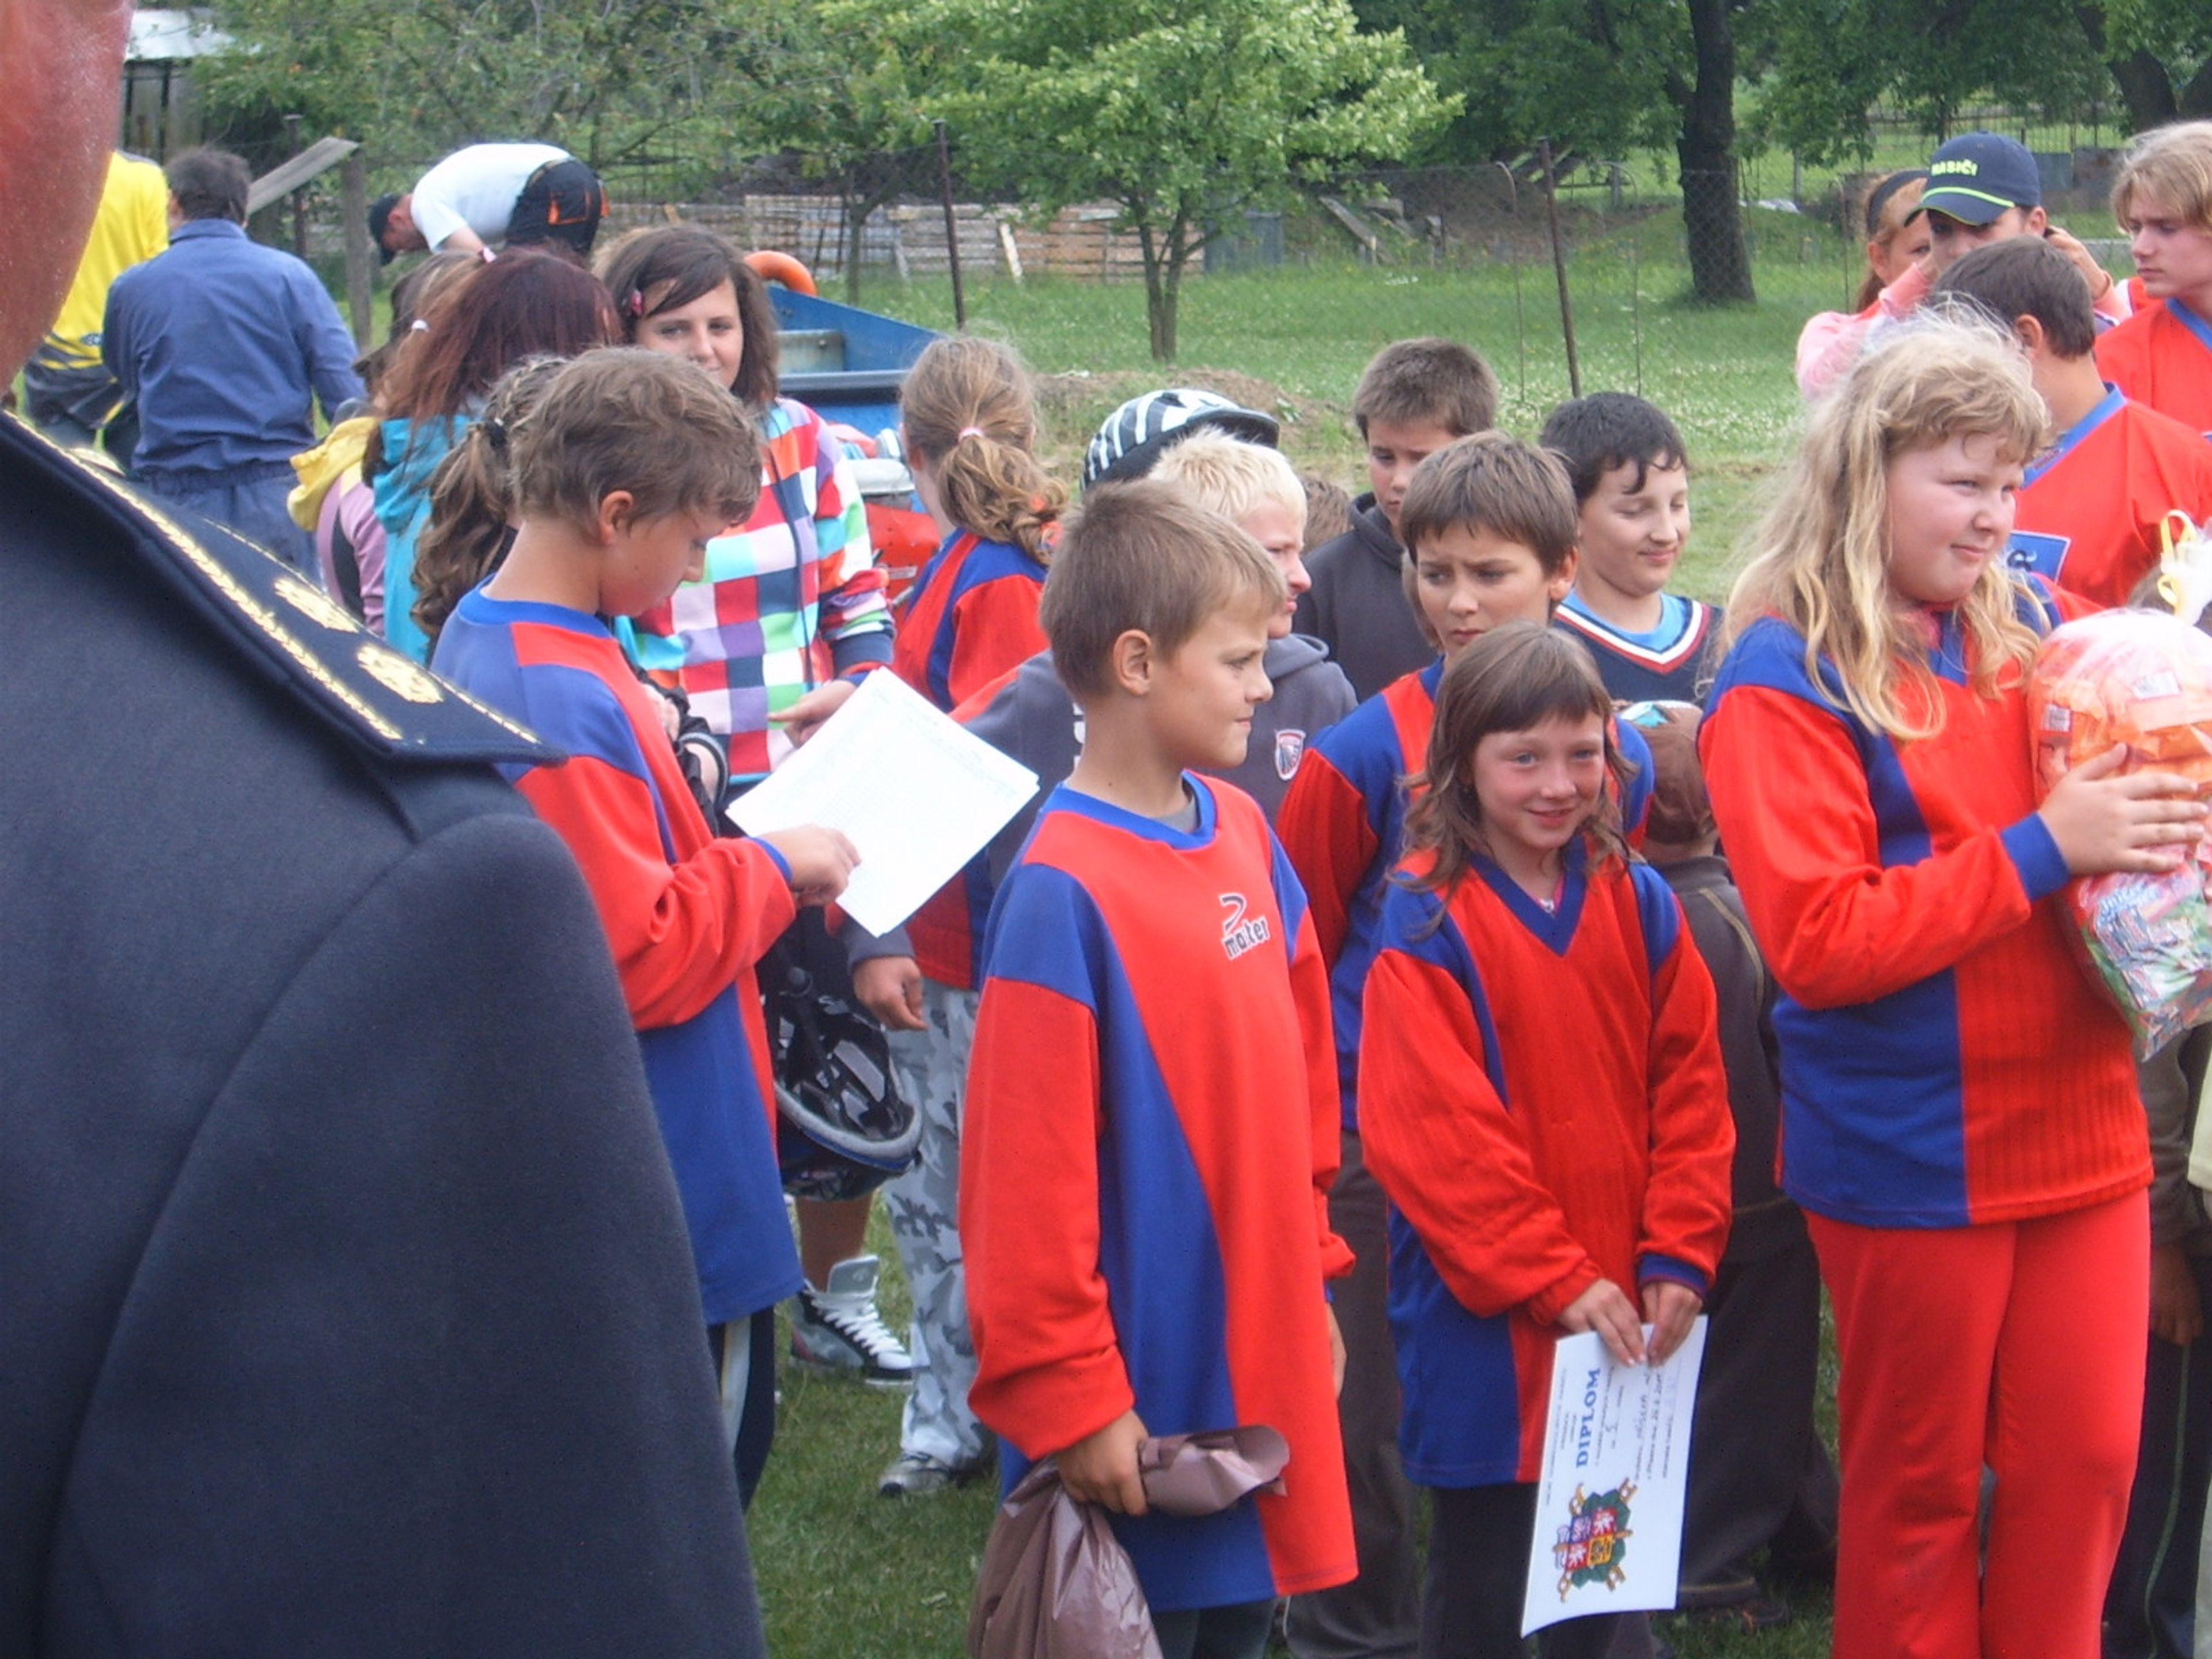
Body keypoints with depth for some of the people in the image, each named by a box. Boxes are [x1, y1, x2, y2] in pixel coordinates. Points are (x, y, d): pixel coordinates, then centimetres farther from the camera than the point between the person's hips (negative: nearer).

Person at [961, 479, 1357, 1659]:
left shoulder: (1243, 833, 5)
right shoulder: (1065, 891, -19)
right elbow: (1028, 1173, -18)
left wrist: (1311, 1274, 14)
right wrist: (1068, 1394, -16)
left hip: (1261, 1367, 7)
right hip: (1141, 1401, -7)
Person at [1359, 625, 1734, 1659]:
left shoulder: (1639, 906, 4)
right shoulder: (1426, 931, -11)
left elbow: (1689, 1094, 6)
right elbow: (1434, 1136, -15)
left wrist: (1678, 1256, -4)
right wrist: (1553, 1280, -17)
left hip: (1626, 1325, 4)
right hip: (1484, 1326, -4)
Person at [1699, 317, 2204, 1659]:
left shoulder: (2031, 629, 6)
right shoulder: (1787, 684, -10)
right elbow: (1817, 943, -17)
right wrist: (2038, 849, -22)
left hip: (2081, 1127, 5)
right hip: (1911, 1157, -5)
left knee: (2088, 1461, 9)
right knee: (1920, 1486, 9)